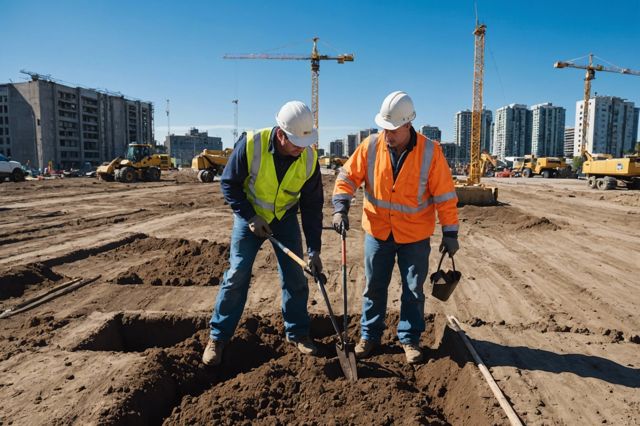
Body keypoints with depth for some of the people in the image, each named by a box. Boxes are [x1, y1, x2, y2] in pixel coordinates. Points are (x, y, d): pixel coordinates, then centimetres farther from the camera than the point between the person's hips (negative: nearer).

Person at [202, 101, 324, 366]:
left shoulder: (309, 158, -18)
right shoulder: (251, 145, -26)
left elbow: (313, 205, -10)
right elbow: (229, 184, -12)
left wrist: (314, 249, -11)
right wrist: (250, 217, -18)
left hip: (285, 218, 3)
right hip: (249, 216, -2)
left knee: (295, 277, 2)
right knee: (237, 275, -2)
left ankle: (298, 333, 20)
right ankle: (217, 337, 13)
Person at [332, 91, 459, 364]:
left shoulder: (430, 151, -14)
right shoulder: (371, 146, -9)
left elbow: (445, 195, -9)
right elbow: (348, 177, -1)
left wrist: (450, 233, -8)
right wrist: (340, 208, -15)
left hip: (415, 236, -1)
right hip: (377, 232, 2)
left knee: (413, 290, 11)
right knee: (374, 287, 12)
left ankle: (409, 338, 29)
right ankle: (369, 335, 30)